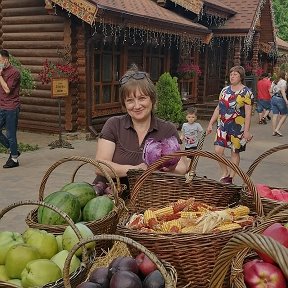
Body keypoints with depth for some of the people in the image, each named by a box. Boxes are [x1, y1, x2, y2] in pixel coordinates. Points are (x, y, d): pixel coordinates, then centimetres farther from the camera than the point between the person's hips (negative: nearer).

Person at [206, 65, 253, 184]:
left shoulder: (246, 92, -6)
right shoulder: (225, 90, 10)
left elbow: (248, 113, -10)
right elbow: (218, 108, 15)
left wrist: (246, 130, -16)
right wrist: (211, 124, 12)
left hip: (237, 127, -4)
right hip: (223, 125, 4)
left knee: (235, 152, 6)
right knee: (218, 150, -4)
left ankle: (231, 177, 19)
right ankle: (224, 173, 16)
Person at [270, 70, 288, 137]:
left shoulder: (274, 82, 14)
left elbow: (270, 91, 12)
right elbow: (282, 91, -18)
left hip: (273, 99, 7)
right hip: (280, 99, -7)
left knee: (275, 115, 7)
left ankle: (274, 131, 6)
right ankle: (277, 129, -6)